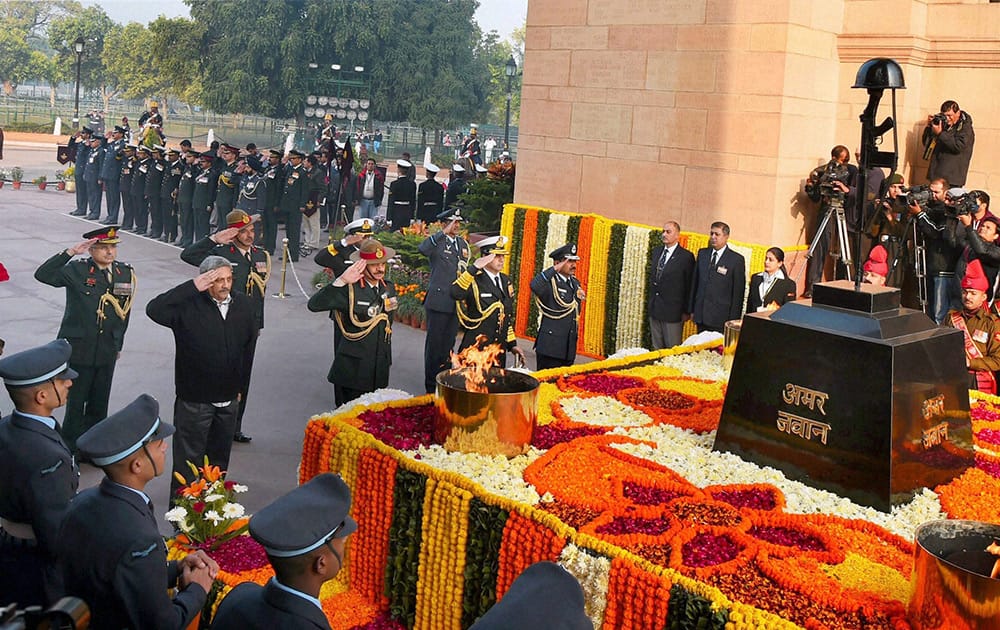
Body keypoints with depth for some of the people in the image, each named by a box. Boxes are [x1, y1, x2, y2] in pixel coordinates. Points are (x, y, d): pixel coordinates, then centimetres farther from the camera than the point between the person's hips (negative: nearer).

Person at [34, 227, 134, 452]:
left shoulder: (126, 273, 4)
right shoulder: (77, 270, -7)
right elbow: (43, 275, -21)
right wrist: (70, 252, -27)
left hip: (107, 350, 3)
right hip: (79, 348, -3)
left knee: (99, 402, 14)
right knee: (76, 401, 6)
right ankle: (72, 447, 20)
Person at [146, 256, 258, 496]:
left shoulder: (243, 304, 2)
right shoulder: (189, 305, -13)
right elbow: (154, 310, -30)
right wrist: (192, 287, -30)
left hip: (229, 399, 5)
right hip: (194, 399, -5)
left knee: (219, 458, 19)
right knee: (189, 459, 4)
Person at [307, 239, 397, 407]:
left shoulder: (389, 288, 7)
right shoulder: (349, 289, -13)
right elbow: (314, 305, -25)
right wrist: (341, 281, -32)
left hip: (379, 371, 6)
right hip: (353, 370, -6)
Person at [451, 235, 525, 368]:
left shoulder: (506, 281, 13)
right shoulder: (474, 280, -9)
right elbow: (455, 293, -31)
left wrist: (512, 344, 17)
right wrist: (474, 268, -29)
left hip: (499, 351, 6)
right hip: (475, 349, -6)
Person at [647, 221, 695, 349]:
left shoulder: (686, 257, -10)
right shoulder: (656, 252, 11)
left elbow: (689, 285, -7)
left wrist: (687, 311, -6)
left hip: (672, 311, -6)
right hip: (654, 309, 6)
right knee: (657, 349, 13)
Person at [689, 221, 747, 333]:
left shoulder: (737, 260, -5)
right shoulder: (702, 253, 10)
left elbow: (738, 292, -4)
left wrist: (733, 319, -7)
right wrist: (692, 310, 11)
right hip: (701, 316, 4)